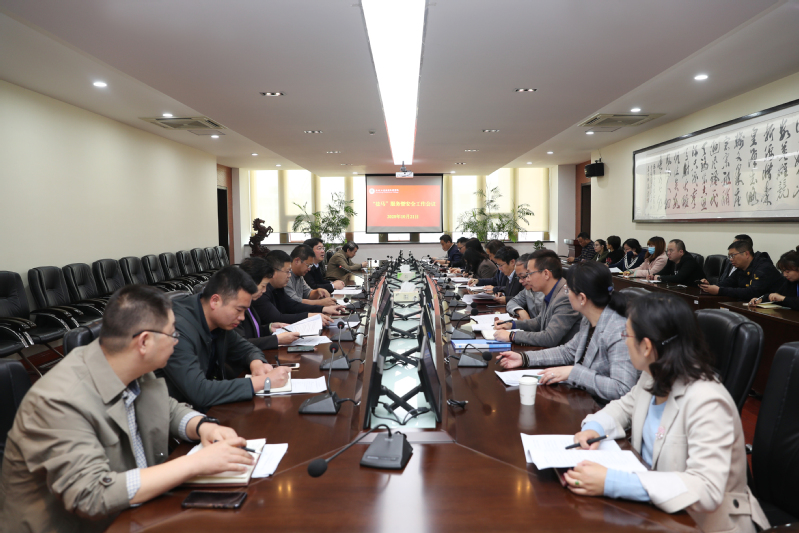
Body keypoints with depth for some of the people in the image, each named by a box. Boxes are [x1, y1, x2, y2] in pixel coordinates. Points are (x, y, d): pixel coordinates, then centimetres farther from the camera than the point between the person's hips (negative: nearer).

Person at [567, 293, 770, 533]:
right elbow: (625, 406, 16)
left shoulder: (706, 403, -26)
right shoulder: (652, 378, -2)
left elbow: (706, 490, -32)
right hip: (654, 505, 6)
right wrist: (594, 428, -6)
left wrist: (611, 482, -38)